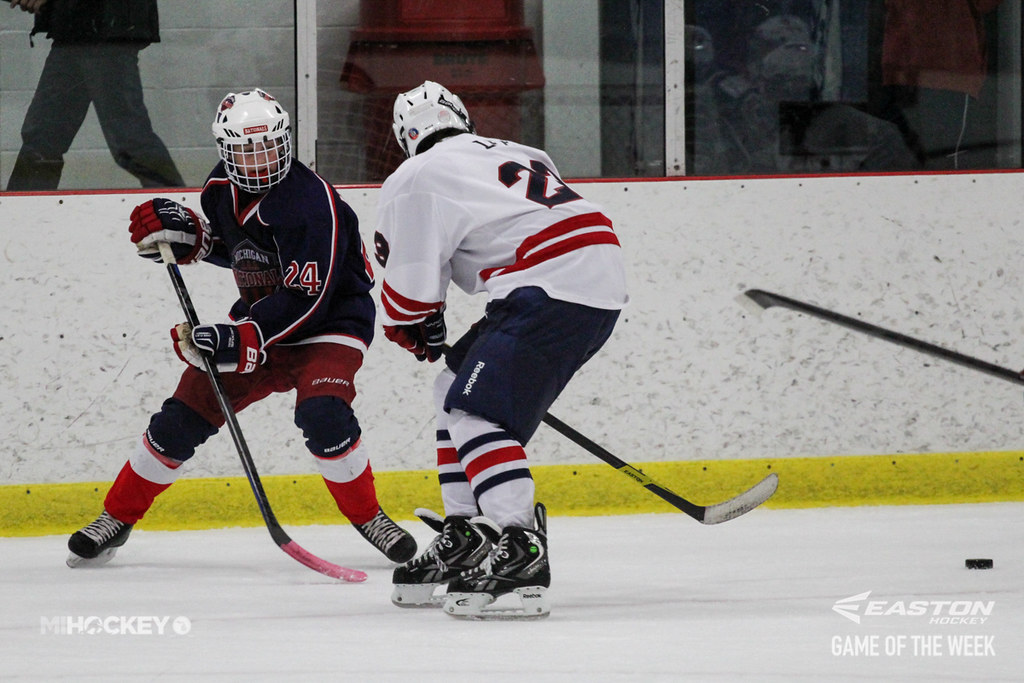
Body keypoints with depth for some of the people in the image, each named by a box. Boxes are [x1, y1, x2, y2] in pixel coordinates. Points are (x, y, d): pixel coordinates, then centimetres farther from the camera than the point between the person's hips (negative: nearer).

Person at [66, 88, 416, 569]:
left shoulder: (310, 201, -27)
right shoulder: (222, 187, -3)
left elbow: (306, 298, -30)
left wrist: (240, 340, -37)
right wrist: (185, 234, -2)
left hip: (329, 323, -6)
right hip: (258, 317, 6)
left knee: (322, 415, -30)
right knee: (183, 416, 0)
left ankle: (367, 516, -9)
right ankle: (117, 517, 14)